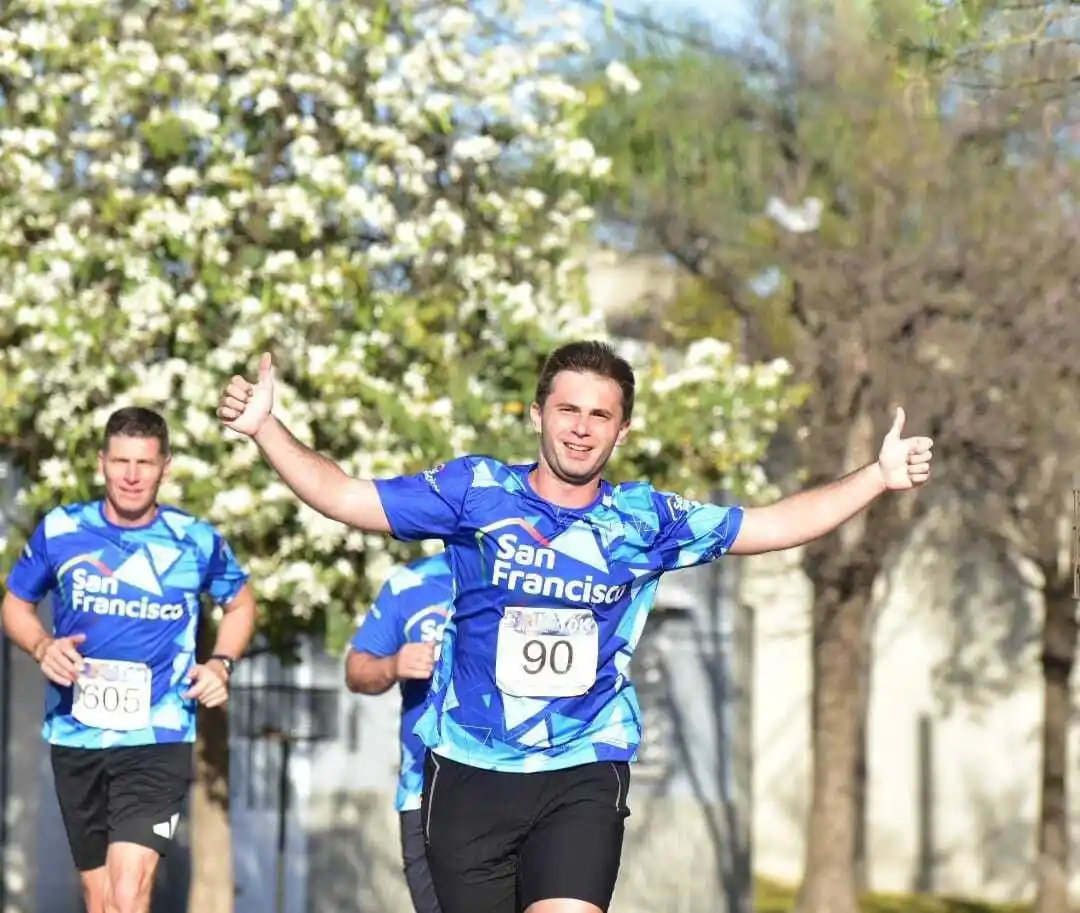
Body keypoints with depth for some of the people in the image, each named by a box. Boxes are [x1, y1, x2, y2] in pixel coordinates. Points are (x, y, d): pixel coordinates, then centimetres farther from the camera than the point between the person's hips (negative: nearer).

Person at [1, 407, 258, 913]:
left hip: (159, 739, -2)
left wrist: (221, 662, -1)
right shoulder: (59, 530, -1)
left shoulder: (197, 542, -2)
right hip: (75, 739, 2)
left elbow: (240, 604, 17)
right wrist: (43, 647, -9)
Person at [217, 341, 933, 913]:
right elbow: (344, 498, -2)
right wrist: (265, 427, -13)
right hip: (469, 772, 1)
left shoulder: (646, 518, 2)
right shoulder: (476, 490, -2)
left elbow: (773, 525, 6)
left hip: (584, 773, 0)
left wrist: (879, 476, -2)